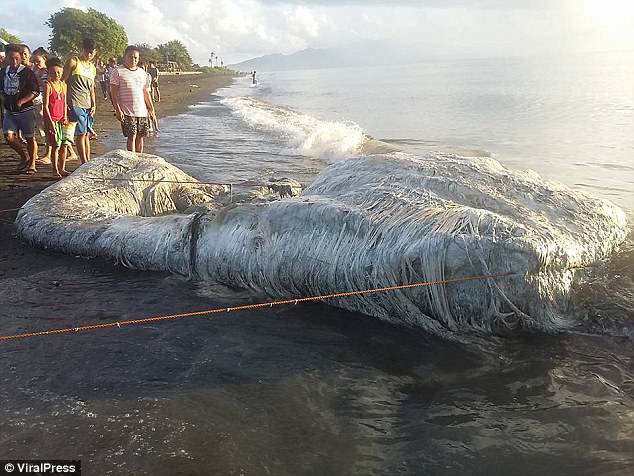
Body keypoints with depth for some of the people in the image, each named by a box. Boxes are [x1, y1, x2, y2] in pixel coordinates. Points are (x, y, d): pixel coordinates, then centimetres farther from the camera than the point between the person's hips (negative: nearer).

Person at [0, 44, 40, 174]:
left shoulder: (27, 72, -8)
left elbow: (36, 91, -11)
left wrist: (21, 101, -18)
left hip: (25, 110, -5)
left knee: (30, 138, 2)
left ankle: (32, 164, 14)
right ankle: (24, 156, 17)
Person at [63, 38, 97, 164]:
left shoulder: (93, 68, 19)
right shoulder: (73, 62, -1)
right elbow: (63, 81, -3)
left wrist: (94, 105, 11)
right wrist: (65, 101, -9)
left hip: (88, 105, 6)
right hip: (75, 103, -6)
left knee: (87, 134, 7)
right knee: (81, 133, -10)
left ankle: (88, 162, 11)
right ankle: (84, 163, -8)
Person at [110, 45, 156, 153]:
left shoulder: (142, 73, 15)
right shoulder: (118, 72, -2)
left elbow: (146, 93, 19)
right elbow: (113, 93, -5)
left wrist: (151, 109, 15)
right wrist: (118, 110, -12)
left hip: (142, 111, 5)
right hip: (127, 112, -5)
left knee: (140, 136, 5)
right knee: (132, 136, -8)